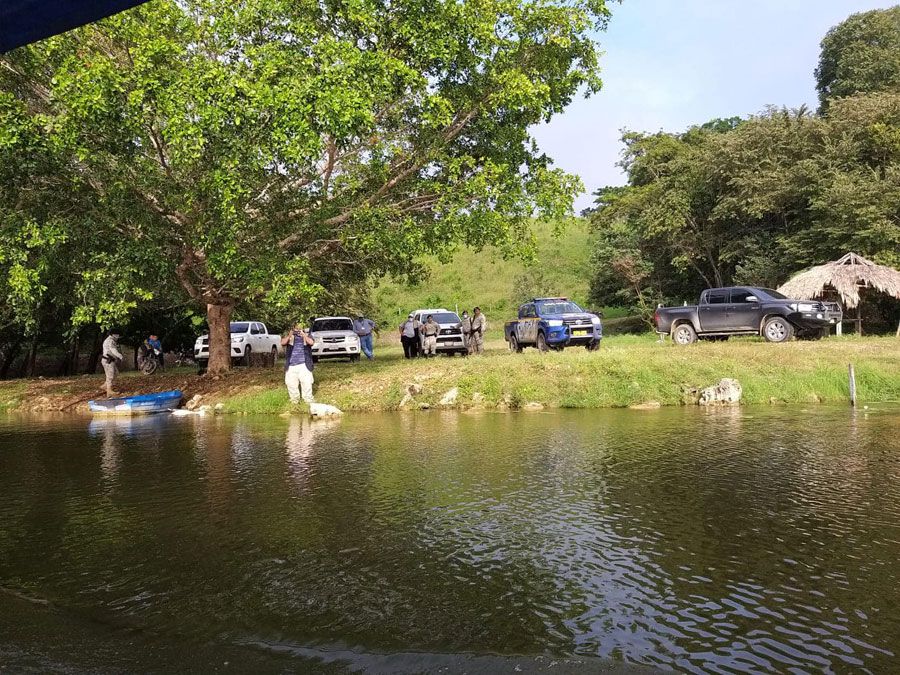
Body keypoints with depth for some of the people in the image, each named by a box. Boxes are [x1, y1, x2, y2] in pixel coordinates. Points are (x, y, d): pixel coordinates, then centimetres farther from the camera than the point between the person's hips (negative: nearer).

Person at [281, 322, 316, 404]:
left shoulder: (307, 336, 9)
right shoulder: (289, 336, 12)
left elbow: (311, 342, -11)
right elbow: (282, 343, -6)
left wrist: (303, 335, -14)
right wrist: (289, 335, -16)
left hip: (304, 365, -2)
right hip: (291, 365, 2)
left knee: (306, 383, -4)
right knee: (291, 384, 5)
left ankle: (308, 400, 6)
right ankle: (294, 400, 20)